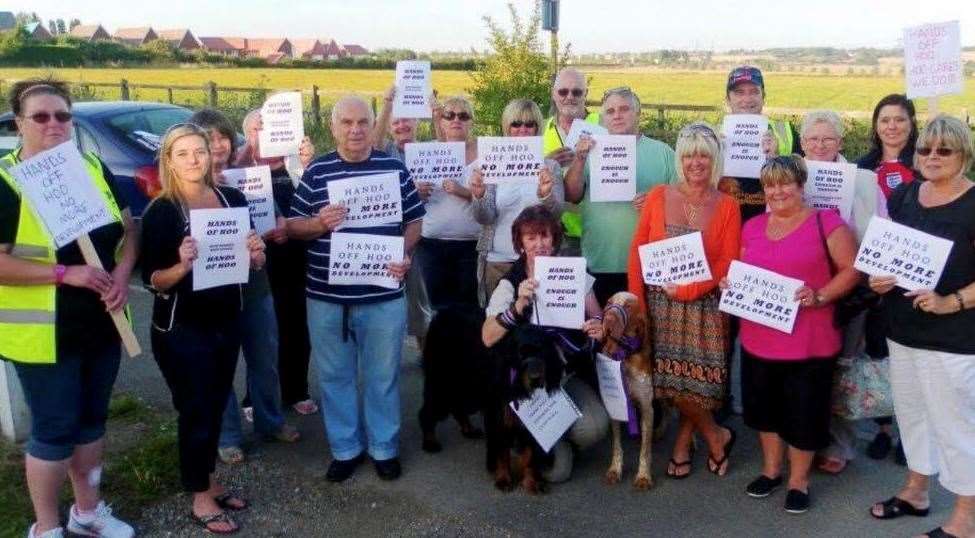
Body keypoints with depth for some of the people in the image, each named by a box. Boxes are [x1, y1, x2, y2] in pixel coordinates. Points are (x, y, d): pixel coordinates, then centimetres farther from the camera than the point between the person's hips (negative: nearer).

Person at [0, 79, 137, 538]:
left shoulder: (93, 168, 5)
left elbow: (128, 226, 9)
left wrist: (123, 271, -9)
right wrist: (66, 273, -24)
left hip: (102, 323, 6)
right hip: (44, 331, -6)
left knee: (91, 419, 18)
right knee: (54, 429, 4)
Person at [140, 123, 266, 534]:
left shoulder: (233, 198, 0)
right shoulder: (160, 212, -13)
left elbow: (254, 262, 9)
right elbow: (152, 280, -13)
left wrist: (256, 253, -13)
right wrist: (182, 265, -32)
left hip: (227, 321, 5)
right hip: (182, 330, -5)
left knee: (216, 406, 17)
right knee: (195, 411, 5)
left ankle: (209, 482, 35)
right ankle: (200, 499, 21)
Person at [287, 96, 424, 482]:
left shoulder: (395, 169, 1)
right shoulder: (316, 172, 1)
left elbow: (415, 221, 6)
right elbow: (293, 227, 3)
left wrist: (403, 255, -13)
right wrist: (319, 223, -18)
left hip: (383, 296, -1)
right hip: (326, 297, 1)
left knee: (382, 376, 11)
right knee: (334, 377, 12)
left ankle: (385, 448, 28)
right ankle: (345, 448, 29)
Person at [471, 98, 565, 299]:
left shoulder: (549, 166, 2)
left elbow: (555, 214, -8)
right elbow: (484, 218, -3)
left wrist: (545, 194, -27)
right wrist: (479, 196, -23)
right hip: (497, 260, 1)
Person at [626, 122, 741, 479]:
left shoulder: (727, 206, 1)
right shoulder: (658, 197, 3)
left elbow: (728, 264, -4)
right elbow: (637, 253, 2)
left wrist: (686, 289, -15)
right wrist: (637, 303, -6)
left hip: (704, 307, -1)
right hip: (660, 305, 1)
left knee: (694, 381, 0)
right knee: (676, 382, 3)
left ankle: (682, 445, 23)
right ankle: (717, 436, 25)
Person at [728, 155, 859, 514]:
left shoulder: (825, 223, -7)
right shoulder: (753, 227, 9)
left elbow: (851, 269, -8)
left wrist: (820, 296, -21)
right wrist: (729, 283, -2)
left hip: (807, 343, -5)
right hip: (758, 339, 5)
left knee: (803, 413, 7)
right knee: (764, 406, 17)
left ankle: (798, 480, 26)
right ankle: (771, 469, 37)